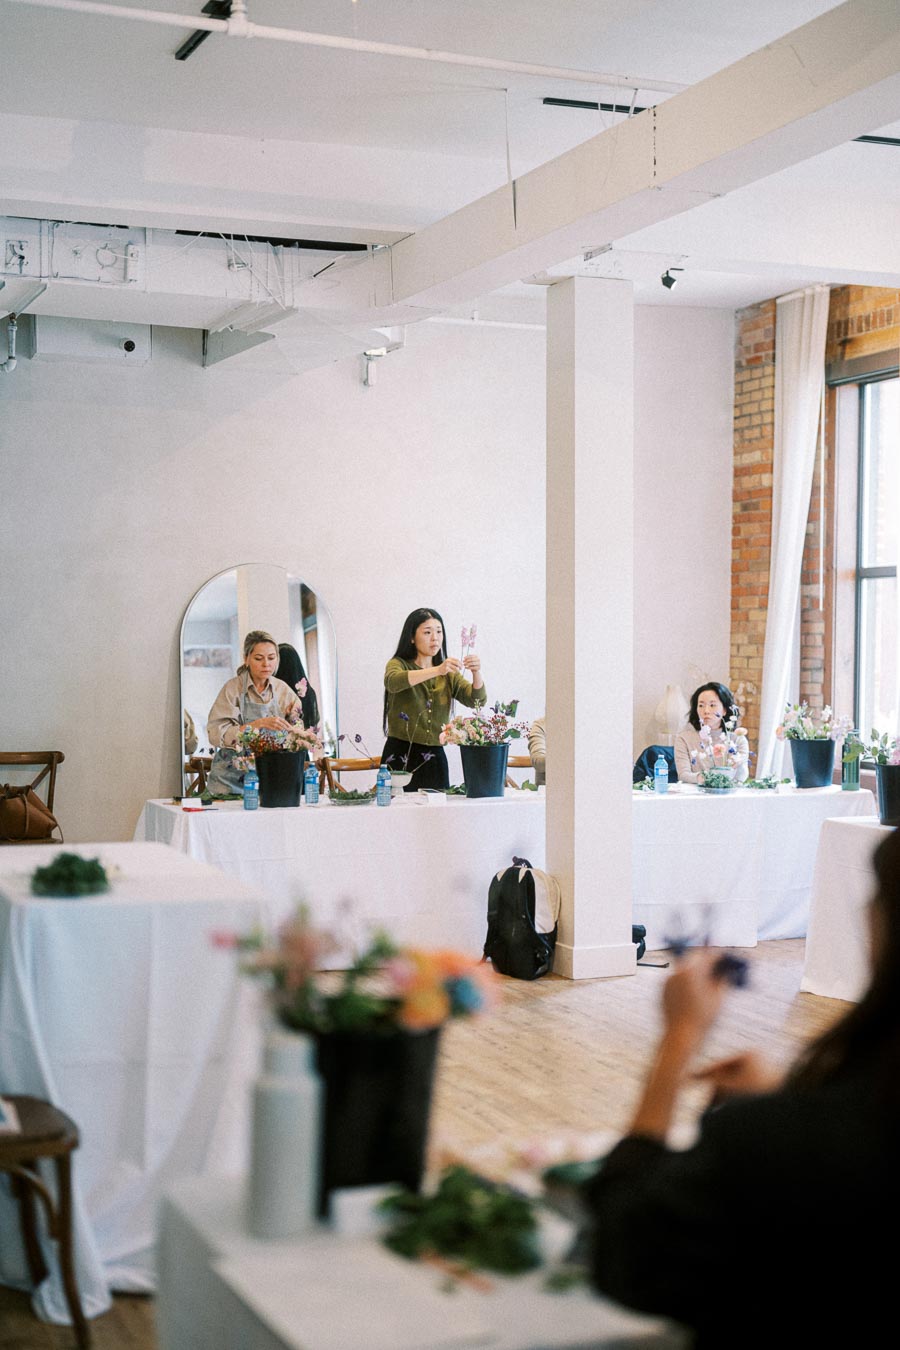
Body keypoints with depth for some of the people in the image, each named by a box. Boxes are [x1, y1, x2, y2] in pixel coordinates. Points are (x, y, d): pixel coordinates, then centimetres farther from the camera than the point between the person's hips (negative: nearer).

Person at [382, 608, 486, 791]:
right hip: (400, 756, -4)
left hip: (435, 759, 4)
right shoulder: (398, 664, 3)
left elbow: (476, 700, 0)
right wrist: (437, 670, -34)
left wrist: (476, 672, -20)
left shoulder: (448, 674, 15)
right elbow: (393, 682, -22)